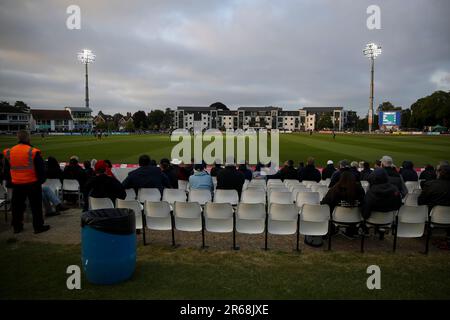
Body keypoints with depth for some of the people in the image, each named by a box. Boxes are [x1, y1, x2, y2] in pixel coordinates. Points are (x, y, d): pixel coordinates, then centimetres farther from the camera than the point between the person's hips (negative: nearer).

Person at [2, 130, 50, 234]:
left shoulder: (9, 152, 2)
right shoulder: (33, 152, -14)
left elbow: (6, 170, 14)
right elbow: (41, 169, -10)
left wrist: (9, 180, 25)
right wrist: (41, 180, 5)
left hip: (17, 184, 5)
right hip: (32, 183, -4)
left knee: (17, 206, 17)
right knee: (36, 206, 5)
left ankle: (17, 226, 25)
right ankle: (38, 226, 10)